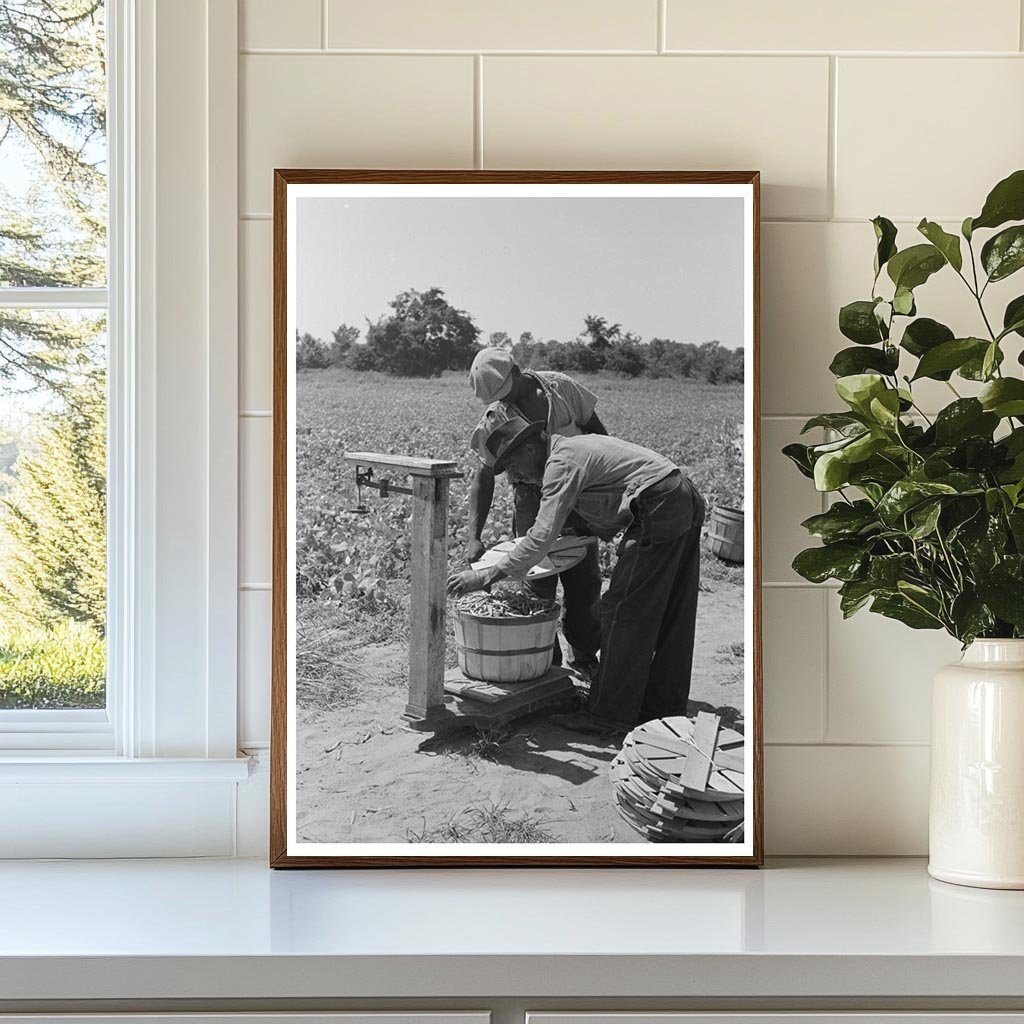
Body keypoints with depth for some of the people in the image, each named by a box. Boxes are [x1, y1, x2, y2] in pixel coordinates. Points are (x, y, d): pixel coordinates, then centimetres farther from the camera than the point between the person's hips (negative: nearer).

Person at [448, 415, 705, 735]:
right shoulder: (579, 444, 21)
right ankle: (666, 706, 24)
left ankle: (610, 714, 1)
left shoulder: (561, 463, -9)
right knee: (671, 614, 15)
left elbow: (542, 537, -17)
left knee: (623, 610, -4)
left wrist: (487, 576, -16)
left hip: (659, 509, -10)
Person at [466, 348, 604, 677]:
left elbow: (596, 432, 2)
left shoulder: (561, 387, -10)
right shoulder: (495, 419, -13)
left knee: (585, 581, 6)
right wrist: (474, 536, -25)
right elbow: (483, 478, -14)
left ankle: (586, 658, 24)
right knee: (539, 584, -5)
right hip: (533, 499, -1)